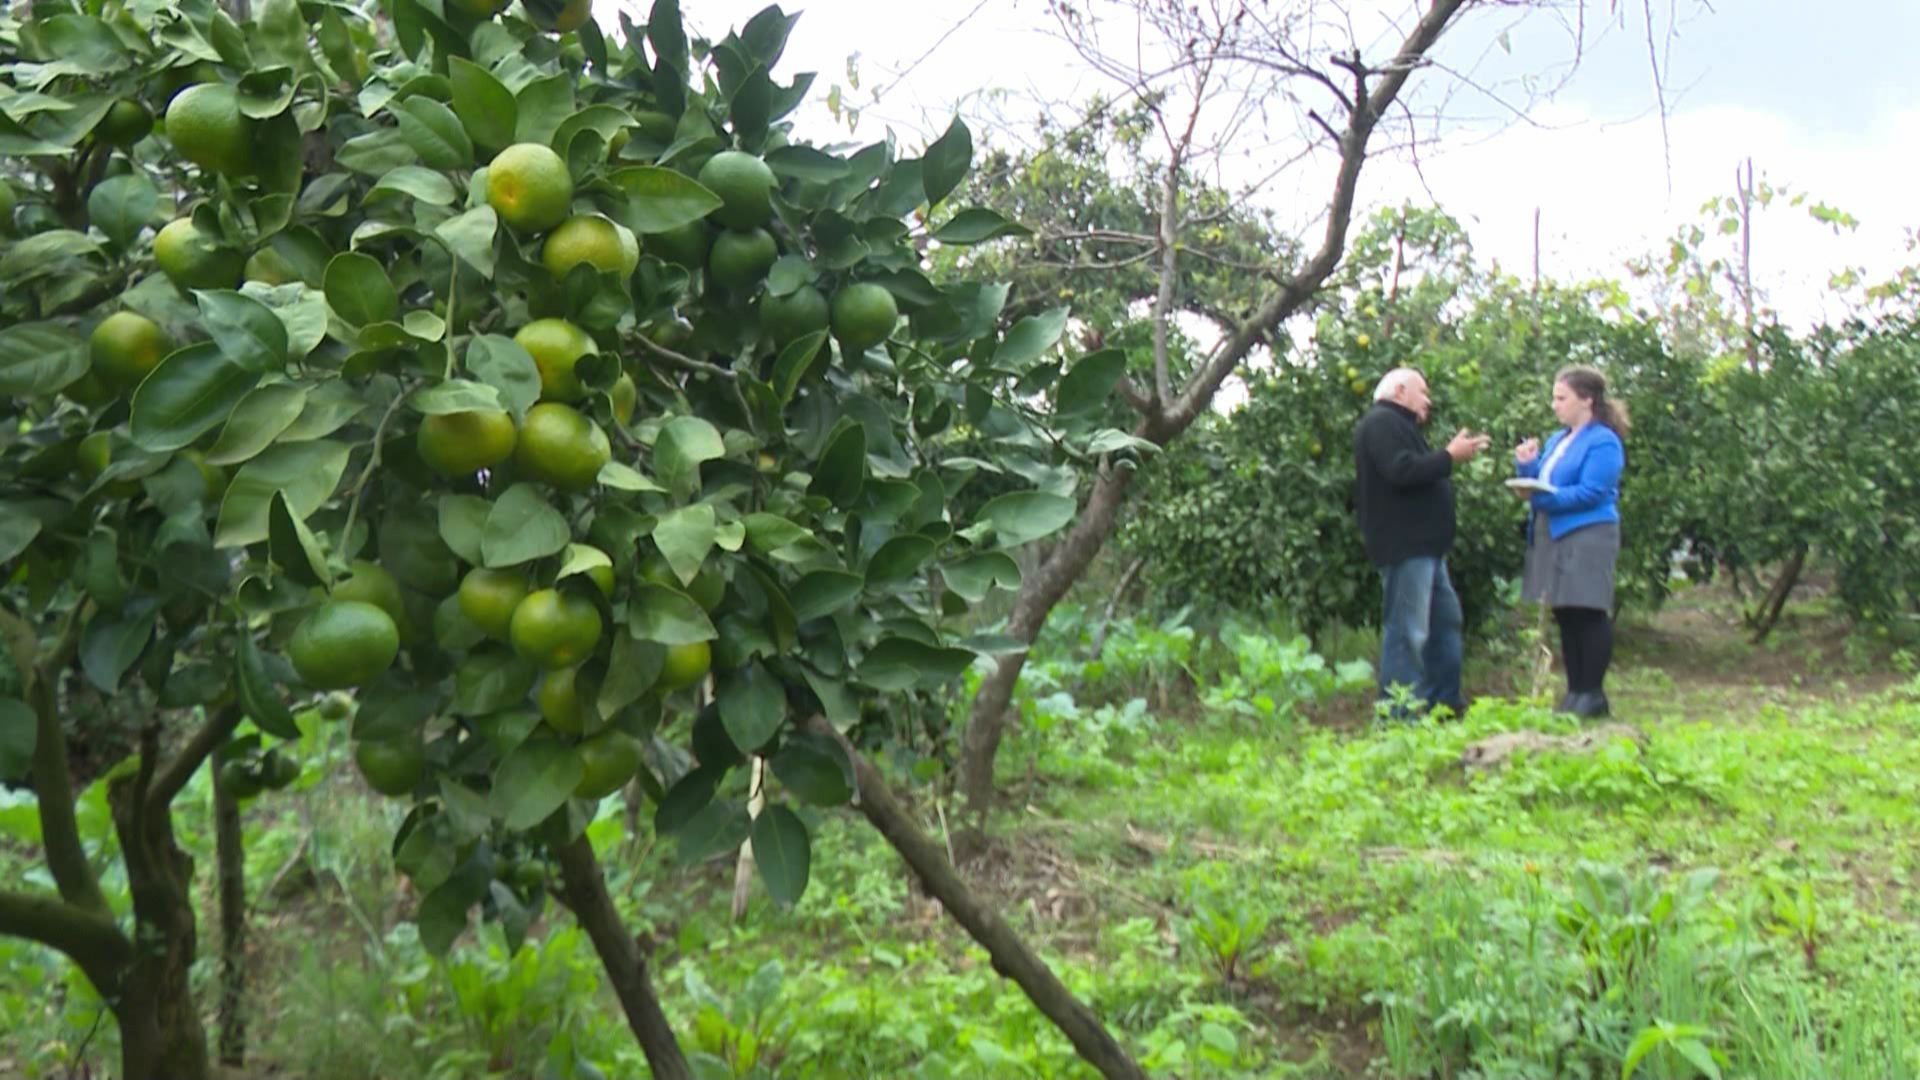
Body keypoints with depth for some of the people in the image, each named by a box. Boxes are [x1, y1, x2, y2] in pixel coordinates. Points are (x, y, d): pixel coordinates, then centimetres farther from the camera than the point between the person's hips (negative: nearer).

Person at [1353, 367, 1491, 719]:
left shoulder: (1397, 425, 25)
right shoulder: (1381, 423, -10)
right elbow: (1402, 471, -24)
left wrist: (1452, 454, 15)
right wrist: (1450, 456, -16)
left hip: (1423, 545, 12)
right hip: (1404, 546, -12)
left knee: (1446, 619, 16)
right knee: (1407, 630, -11)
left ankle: (1446, 702, 23)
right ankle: (1399, 714, -8)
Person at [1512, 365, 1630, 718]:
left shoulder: (1603, 442, -8)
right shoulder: (1557, 440, 17)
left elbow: (1592, 493, -17)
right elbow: (1539, 484, 21)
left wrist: (1541, 497, -22)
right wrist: (1527, 465, 2)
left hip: (1587, 537, -8)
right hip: (1552, 536, 8)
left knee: (1589, 614, -4)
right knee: (1565, 616, 11)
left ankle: (1593, 694, 3)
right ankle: (1575, 690, 18)